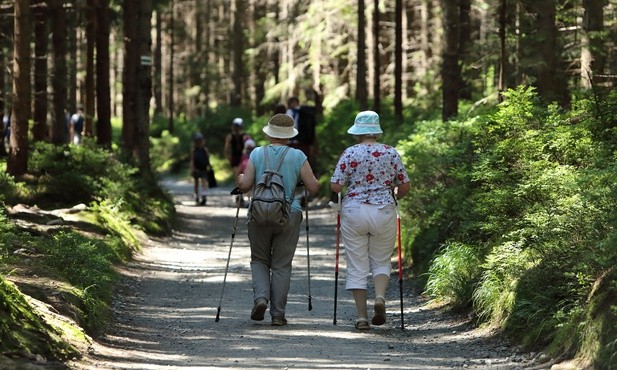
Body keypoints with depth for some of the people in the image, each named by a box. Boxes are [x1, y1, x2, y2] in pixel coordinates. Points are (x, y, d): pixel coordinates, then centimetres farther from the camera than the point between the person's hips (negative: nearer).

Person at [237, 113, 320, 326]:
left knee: (259, 260, 16)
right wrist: (313, 180, 20)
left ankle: (261, 297, -9)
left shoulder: (257, 154, 0)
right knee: (281, 265, 6)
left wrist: (241, 179, 17)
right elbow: (313, 187, -2)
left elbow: (245, 186, -5)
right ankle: (277, 314, 5)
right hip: (289, 214, 0)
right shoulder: (298, 156, -1)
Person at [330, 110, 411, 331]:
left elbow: (335, 186, -9)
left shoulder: (350, 153, -6)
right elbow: (404, 186, 2)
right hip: (384, 212, 1)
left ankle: (362, 316, 3)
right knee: (381, 261, 17)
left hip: (353, 212, -1)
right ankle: (380, 297, -11)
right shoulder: (390, 153, 0)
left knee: (357, 267, 7)